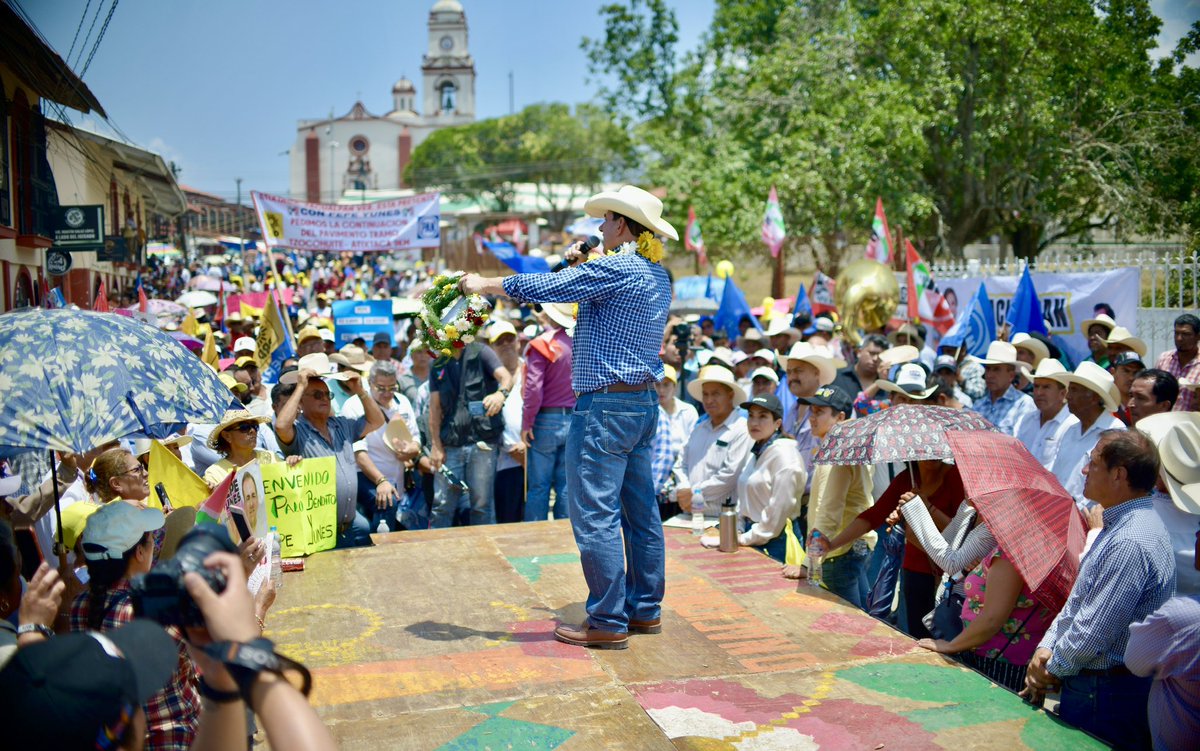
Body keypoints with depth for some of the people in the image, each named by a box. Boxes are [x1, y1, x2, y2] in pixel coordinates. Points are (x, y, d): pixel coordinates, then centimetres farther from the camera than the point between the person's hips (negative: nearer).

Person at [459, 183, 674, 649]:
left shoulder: (616, 269, -15)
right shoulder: (657, 276, 13)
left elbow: (540, 288, -14)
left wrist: (483, 284, 0)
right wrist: (580, 268, 19)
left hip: (606, 405, -10)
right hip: (643, 402, 10)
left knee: (595, 514, -4)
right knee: (640, 510, 13)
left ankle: (608, 622, 0)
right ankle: (646, 610, 22)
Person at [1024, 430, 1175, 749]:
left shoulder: (1130, 542, -25)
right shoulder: (1119, 526, 10)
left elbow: (1094, 632, -24)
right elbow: (1077, 601, 14)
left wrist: (1052, 669, -8)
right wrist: (1046, 648, 2)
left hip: (1105, 697, -10)